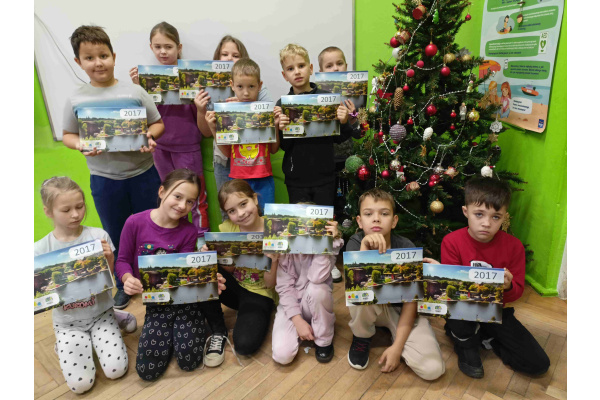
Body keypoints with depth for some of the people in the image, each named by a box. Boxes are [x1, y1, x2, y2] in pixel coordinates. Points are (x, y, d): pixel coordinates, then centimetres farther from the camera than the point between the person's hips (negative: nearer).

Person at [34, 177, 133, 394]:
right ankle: (66, 341, 21)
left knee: (116, 370, -9)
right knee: (80, 384, -8)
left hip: (100, 312, 0)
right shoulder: (40, 250, -10)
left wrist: (109, 258, -27)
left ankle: (114, 319, 15)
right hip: (68, 322, 1)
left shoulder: (99, 236, -13)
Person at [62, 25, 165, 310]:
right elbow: (67, 135, 6)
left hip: (143, 173, -1)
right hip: (104, 179, 1)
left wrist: (150, 136, -20)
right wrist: (81, 145, -16)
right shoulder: (76, 100, -2)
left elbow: (158, 123, 1)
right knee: (116, 235, 17)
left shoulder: (135, 91, -5)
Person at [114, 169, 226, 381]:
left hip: (186, 299, -1)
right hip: (156, 304, 1)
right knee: (147, 370, -3)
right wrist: (127, 278, -23)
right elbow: (123, 260, -1)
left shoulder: (189, 232, -12)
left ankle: (199, 325, 20)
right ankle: (171, 333, 24)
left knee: (189, 361, -10)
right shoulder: (135, 223, -12)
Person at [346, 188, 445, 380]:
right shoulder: (355, 243, -18)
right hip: (370, 307, 0)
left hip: (400, 308, 1)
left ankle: (394, 334, 12)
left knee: (433, 368, -17)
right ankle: (362, 338, -3)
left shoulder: (406, 247, -20)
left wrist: (397, 346, -20)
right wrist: (364, 247, -46)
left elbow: (410, 299, -17)